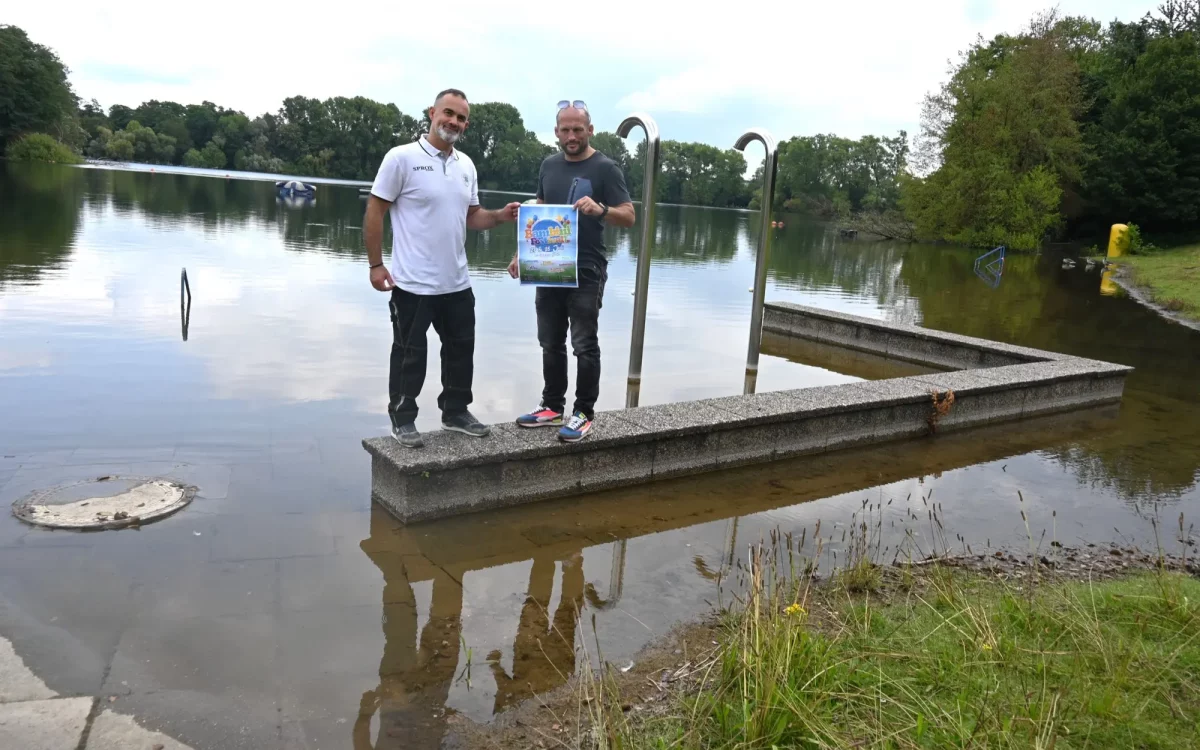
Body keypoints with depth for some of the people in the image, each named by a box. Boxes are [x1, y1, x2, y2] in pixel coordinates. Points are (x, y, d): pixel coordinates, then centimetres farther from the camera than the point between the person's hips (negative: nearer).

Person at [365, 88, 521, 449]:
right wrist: (376, 264, -13)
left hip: (457, 283, 7)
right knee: (409, 354, 4)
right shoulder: (402, 157, -10)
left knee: (461, 350, 15)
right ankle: (402, 419, 19)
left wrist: (500, 216, -3)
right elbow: (374, 212, -9)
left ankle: (456, 412, 30)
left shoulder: (466, 165, 10)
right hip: (413, 283, -6)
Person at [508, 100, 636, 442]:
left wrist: (600, 209, -32)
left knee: (584, 346, 0)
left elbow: (629, 216, -12)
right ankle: (552, 407, 24)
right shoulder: (549, 165, 11)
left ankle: (584, 414, 9)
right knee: (551, 344, 12)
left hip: (586, 273, -6)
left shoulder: (604, 168, -7)